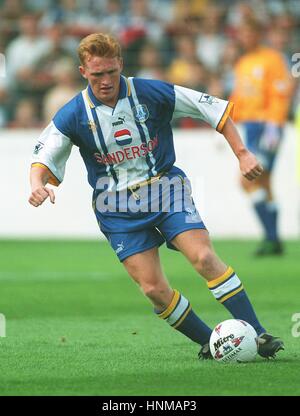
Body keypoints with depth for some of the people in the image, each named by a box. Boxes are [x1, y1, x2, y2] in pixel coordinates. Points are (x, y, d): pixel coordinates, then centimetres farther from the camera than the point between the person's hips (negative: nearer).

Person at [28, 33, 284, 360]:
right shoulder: (73, 115, -7)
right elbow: (43, 158, -1)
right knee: (154, 290, -12)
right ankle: (209, 342, 6)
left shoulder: (152, 93, -9)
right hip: (118, 208, 1)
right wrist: (37, 184, -25)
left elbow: (214, 108, -1)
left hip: (165, 189, -1)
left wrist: (242, 154, -6)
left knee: (204, 258, -21)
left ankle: (257, 334, -19)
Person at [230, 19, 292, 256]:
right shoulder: (242, 64, 17)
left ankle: (271, 236, -12)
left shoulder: (272, 59, -7)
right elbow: (238, 100, 22)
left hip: (267, 127, -8)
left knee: (248, 180, -16)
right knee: (263, 184, 7)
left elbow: (280, 96, -13)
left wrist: (272, 128, -20)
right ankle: (273, 241, 10)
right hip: (249, 127, 8)